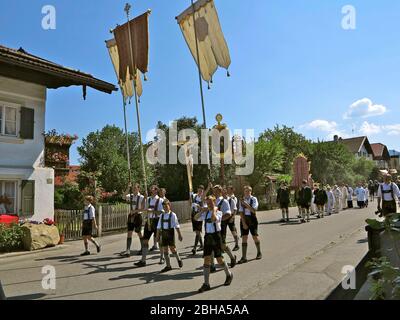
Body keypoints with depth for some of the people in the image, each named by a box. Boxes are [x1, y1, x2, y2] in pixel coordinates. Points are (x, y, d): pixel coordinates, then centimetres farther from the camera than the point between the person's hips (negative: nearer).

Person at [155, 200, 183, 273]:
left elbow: (177, 226, -4)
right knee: (165, 249, 6)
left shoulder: (173, 215, -6)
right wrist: (157, 235, 11)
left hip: (170, 232, -5)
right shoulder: (161, 215, 8)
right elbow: (159, 226, 12)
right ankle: (168, 266, 17)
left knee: (172, 248, -1)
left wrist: (179, 234, -5)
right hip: (164, 233, 5)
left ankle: (179, 260, 27)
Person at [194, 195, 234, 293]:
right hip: (207, 237, 5)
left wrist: (214, 209, -16)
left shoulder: (218, 212, -6)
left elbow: (214, 219, -27)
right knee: (206, 259, 1)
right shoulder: (206, 213, 10)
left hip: (216, 236, -5)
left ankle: (229, 275, 32)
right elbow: (196, 217, 0)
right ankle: (206, 284, 6)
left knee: (219, 258, 4)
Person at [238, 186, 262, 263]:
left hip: (252, 219, -2)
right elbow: (241, 212, -3)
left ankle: (259, 253, 34)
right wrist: (244, 223, -10)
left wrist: (246, 204, -25)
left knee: (255, 236, 10)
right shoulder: (242, 200, 1)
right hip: (244, 219, 2)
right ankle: (244, 257, 2)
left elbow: (254, 210, -18)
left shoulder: (254, 199, -6)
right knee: (244, 237, -1)